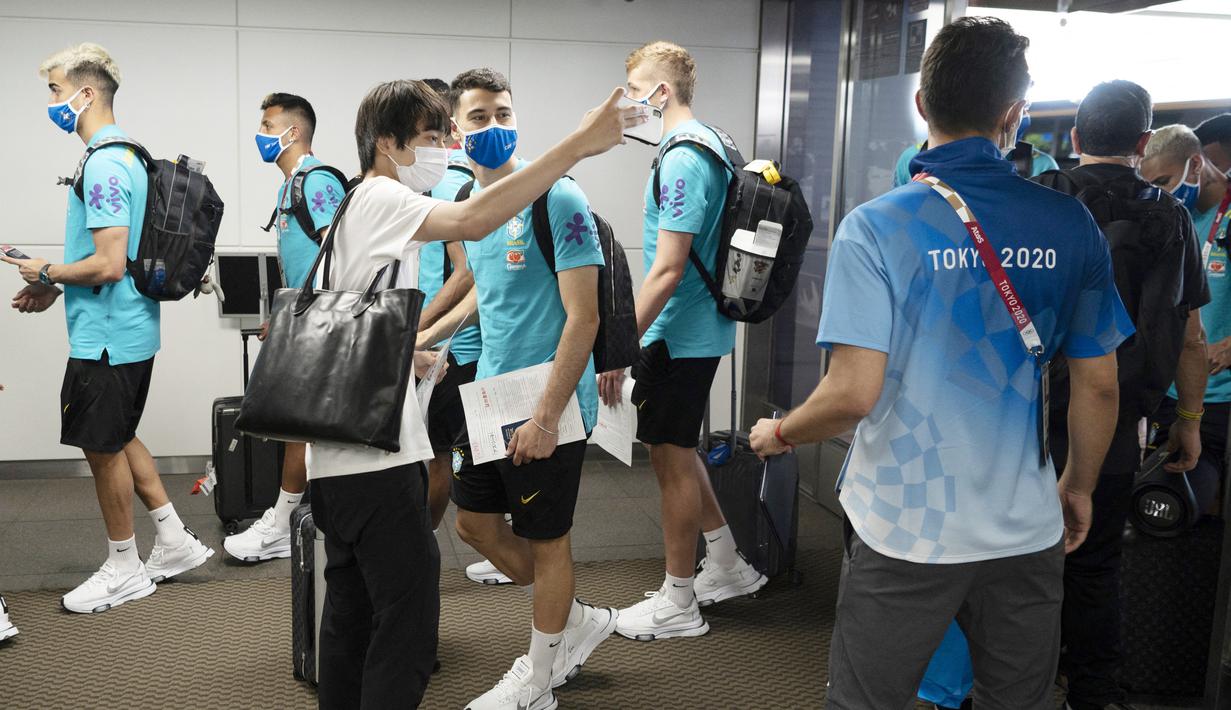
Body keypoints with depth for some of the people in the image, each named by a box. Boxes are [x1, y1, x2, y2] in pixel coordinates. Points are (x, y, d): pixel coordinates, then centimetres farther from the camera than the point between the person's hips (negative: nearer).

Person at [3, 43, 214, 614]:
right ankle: (174, 543, 27)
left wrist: (46, 274, -10)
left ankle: (124, 570, 20)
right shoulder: (126, 156, 11)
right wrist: (55, 288, 14)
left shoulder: (103, 165, -20)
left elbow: (109, 265, -25)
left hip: (105, 337, -10)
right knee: (117, 439, 20)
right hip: (127, 330, 10)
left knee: (103, 448, 4)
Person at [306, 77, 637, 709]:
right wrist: (579, 144, -35)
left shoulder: (353, 208, 20)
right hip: (375, 454, -11)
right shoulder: (380, 199, -11)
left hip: (338, 457, 11)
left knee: (351, 615, 16)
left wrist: (403, 354, 33)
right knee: (408, 622, -7)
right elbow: (473, 220, -33)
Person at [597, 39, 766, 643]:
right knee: (676, 451, 21)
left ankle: (678, 604, 16)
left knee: (671, 458, 2)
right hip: (700, 328, 10)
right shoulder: (711, 145, 12)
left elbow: (667, 269, -25)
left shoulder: (683, 159, -20)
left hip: (677, 337, -10)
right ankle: (725, 566, 32)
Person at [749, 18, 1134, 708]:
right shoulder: (1071, 225, -2)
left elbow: (854, 392, -18)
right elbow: (1099, 385, 5)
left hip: (906, 532, -3)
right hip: (1027, 532, 4)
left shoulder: (878, 228, -13)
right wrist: (1080, 487, 20)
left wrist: (778, 434, 2)